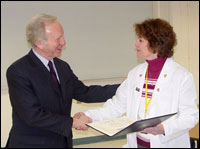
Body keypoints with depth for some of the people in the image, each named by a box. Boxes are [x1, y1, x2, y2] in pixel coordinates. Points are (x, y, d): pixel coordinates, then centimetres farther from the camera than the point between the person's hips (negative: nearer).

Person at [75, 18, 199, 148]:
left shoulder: (182, 76, -10)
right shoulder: (135, 73, 6)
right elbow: (117, 105, 7)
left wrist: (163, 128, -28)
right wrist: (89, 116, -6)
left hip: (168, 143, -5)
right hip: (136, 143, 5)